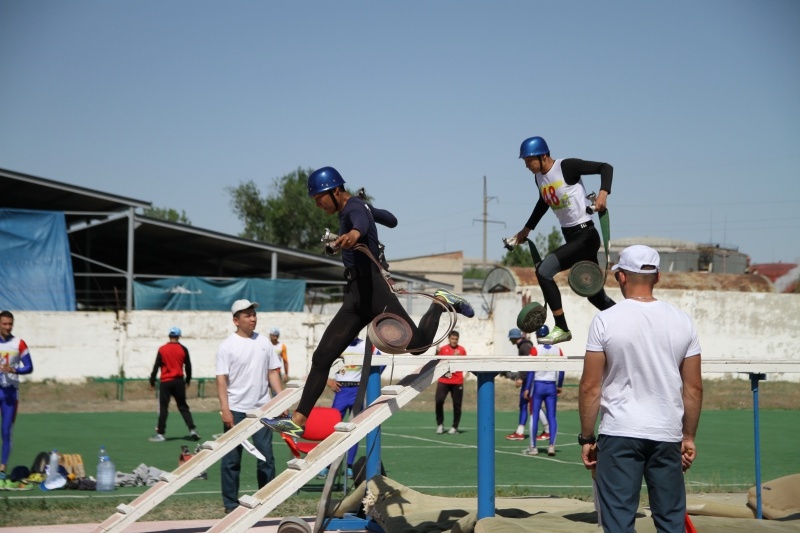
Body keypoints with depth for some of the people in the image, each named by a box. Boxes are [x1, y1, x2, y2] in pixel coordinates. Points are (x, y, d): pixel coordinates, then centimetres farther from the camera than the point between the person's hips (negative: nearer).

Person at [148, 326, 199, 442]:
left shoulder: (162, 349, -2)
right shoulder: (183, 349, 1)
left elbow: (156, 367, -3)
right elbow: (188, 366, 5)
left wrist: (152, 382, 4)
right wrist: (187, 381, 18)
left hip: (165, 382, -2)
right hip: (179, 382, 2)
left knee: (163, 409, 1)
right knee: (183, 407, 10)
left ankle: (160, 434, 0)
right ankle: (192, 430, 3)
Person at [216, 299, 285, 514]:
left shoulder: (264, 343, 7)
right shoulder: (227, 346, -6)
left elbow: (273, 373, 12)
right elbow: (221, 379, -9)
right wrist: (225, 409, -16)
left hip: (262, 408, 4)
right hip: (236, 410, -4)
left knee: (266, 456, 6)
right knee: (231, 459, 2)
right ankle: (231, 503, 10)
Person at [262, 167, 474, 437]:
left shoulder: (354, 208, -9)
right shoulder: (359, 207, 18)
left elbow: (360, 222, -35)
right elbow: (390, 219, 34)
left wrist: (355, 233, -59)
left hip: (372, 291, -9)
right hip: (355, 296, 10)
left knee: (417, 343, -14)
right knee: (322, 357, 0)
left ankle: (440, 303, 15)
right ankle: (298, 420, -1)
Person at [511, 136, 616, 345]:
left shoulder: (566, 166, -15)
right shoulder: (539, 177, 8)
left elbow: (605, 167, -15)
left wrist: (603, 193, -31)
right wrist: (526, 230, 29)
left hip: (585, 235, -9)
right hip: (570, 236, 9)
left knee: (544, 270, -21)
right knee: (594, 295, 12)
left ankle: (561, 329, -14)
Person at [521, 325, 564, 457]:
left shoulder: (535, 350, -8)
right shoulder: (558, 350, 3)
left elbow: (531, 371, -10)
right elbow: (561, 370, 6)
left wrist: (527, 388, -5)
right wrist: (559, 386, 18)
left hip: (537, 385, -3)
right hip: (551, 386, 3)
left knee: (534, 416, 4)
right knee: (551, 416, 7)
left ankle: (533, 447, 5)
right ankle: (552, 445, -1)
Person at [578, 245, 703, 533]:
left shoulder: (605, 320, -6)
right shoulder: (682, 321, 3)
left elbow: (590, 387, -6)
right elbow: (694, 387, 6)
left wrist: (586, 438, 3)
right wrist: (689, 437, 16)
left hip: (619, 434, -3)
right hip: (668, 435, 3)